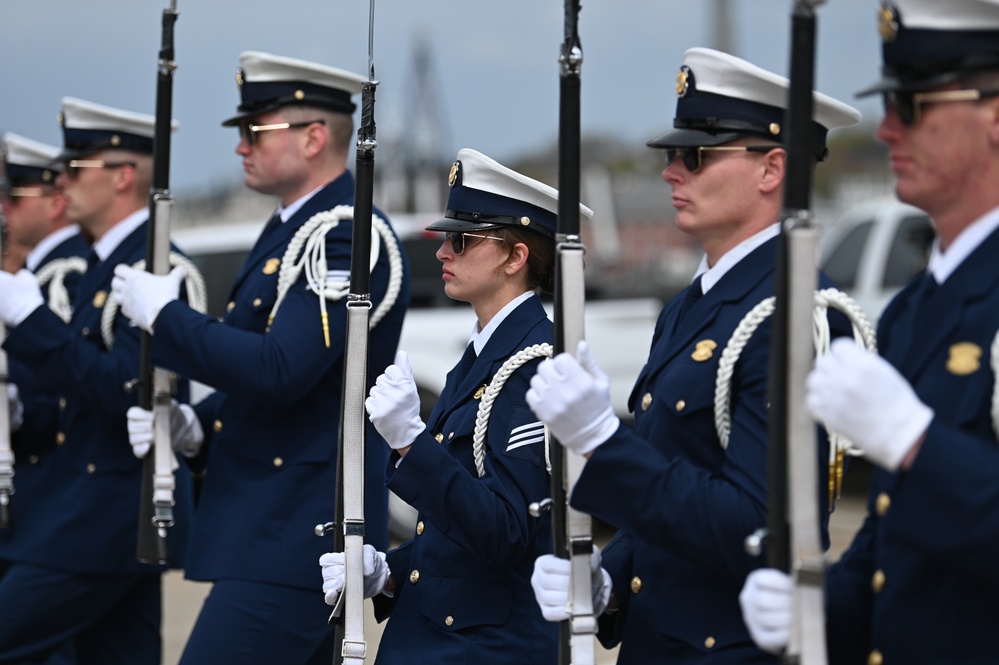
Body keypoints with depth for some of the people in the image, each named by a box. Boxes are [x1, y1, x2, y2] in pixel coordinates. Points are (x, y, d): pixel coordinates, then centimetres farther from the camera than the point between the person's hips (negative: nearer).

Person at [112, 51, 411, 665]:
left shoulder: (349, 237, -16)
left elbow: (279, 372, -26)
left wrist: (165, 315, -15)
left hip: (295, 541, -11)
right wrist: (194, 426, 5)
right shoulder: (293, 230, 18)